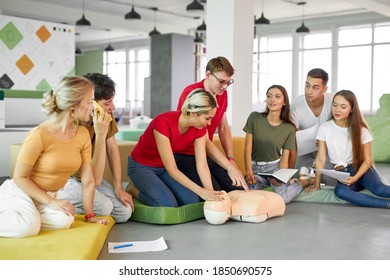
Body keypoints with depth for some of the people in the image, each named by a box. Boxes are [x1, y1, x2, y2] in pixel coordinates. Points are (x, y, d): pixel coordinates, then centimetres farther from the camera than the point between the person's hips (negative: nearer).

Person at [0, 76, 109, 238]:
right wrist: (51, 202, -20)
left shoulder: (83, 135, -7)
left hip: (46, 195, 6)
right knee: (29, 227, -34)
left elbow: (87, 180, -3)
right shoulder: (40, 135, -24)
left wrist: (90, 215, 0)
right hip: (19, 191, -6)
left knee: (65, 221, -25)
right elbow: (20, 178, -16)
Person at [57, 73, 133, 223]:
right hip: (65, 179, -6)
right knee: (103, 206, -30)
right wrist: (100, 134, -38)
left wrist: (118, 188, -4)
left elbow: (112, 149, 1)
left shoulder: (106, 115, -12)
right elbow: (95, 180, -33)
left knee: (124, 212, -11)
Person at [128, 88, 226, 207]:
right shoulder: (163, 123, -34)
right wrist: (201, 191, -34)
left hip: (163, 168, 6)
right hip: (142, 166, -6)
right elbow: (171, 169, -31)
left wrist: (212, 194, -26)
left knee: (192, 200, -15)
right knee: (168, 204, -25)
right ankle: (135, 191, 1)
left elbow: (202, 166, -14)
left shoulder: (200, 129, -14)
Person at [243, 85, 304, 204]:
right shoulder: (255, 118, -6)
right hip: (255, 167, 0)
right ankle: (266, 185, 7)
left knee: (282, 199, -25)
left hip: (275, 166, 0)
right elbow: (248, 148, -7)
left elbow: (284, 158, -1)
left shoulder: (289, 128, -2)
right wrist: (249, 171, -21)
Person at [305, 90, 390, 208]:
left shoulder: (361, 130, -2)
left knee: (379, 189, -34)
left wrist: (355, 178, -17)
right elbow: (320, 159, -3)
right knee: (340, 191, -36)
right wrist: (316, 184, -9)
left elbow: (367, 160, 0)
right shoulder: (325, 128, -2)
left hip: (361, 169, 0)